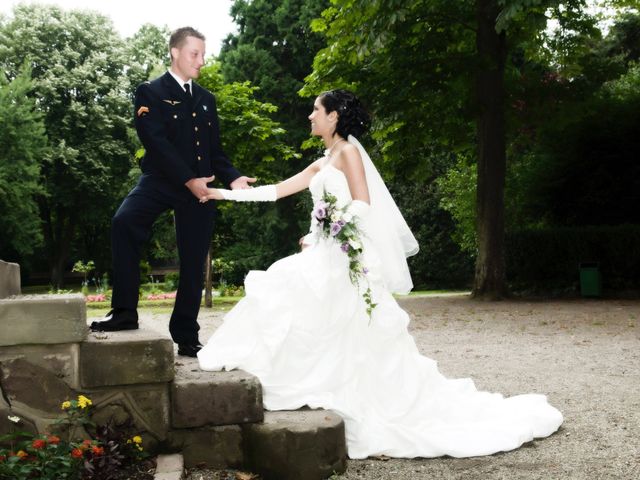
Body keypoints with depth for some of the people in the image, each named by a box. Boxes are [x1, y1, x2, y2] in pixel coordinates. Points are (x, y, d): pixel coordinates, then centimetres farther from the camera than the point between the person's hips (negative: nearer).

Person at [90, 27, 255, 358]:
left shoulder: (206, 99, 18)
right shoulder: (150, 93, 0)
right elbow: (156, 143, -13)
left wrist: (232, 178, -2)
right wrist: (188, 180, -21)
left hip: (199, 188, 5)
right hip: (162, 181, -5)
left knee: (193, 262, 4)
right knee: (124, 221, -32)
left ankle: (186, 336, 15)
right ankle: (125, 312, -27)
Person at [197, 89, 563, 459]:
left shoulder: (348, 152, -4)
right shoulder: (323, 164, 22)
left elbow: (362, 204, -14)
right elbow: (277, 190, 22)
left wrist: (321, 236, -14)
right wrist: (224, 193, 18)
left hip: (346, 262, -9)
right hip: (326, 261, 9)